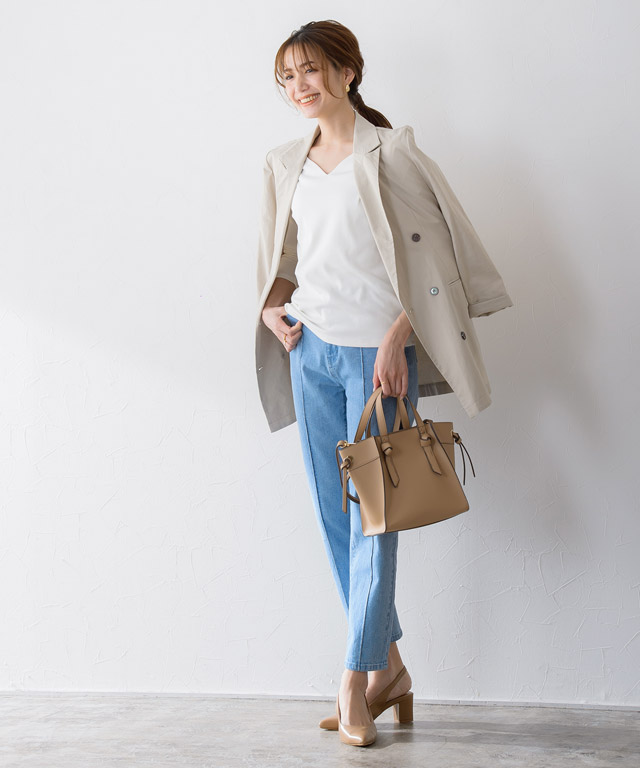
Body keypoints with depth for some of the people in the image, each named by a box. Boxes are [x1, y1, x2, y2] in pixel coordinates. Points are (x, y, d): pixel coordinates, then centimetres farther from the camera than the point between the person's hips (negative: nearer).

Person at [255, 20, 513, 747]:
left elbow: (431, 254, -9)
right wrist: (272, 306, 6)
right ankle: (388, 668, 21)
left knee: (371, 515, -4)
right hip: (311, 350, 6)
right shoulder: (286, 164, 12)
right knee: (333, 514, 7)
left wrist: (395, 338, -15)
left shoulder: (389, 153, -5)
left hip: (377, 352, -6)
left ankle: (356, 683, 6)